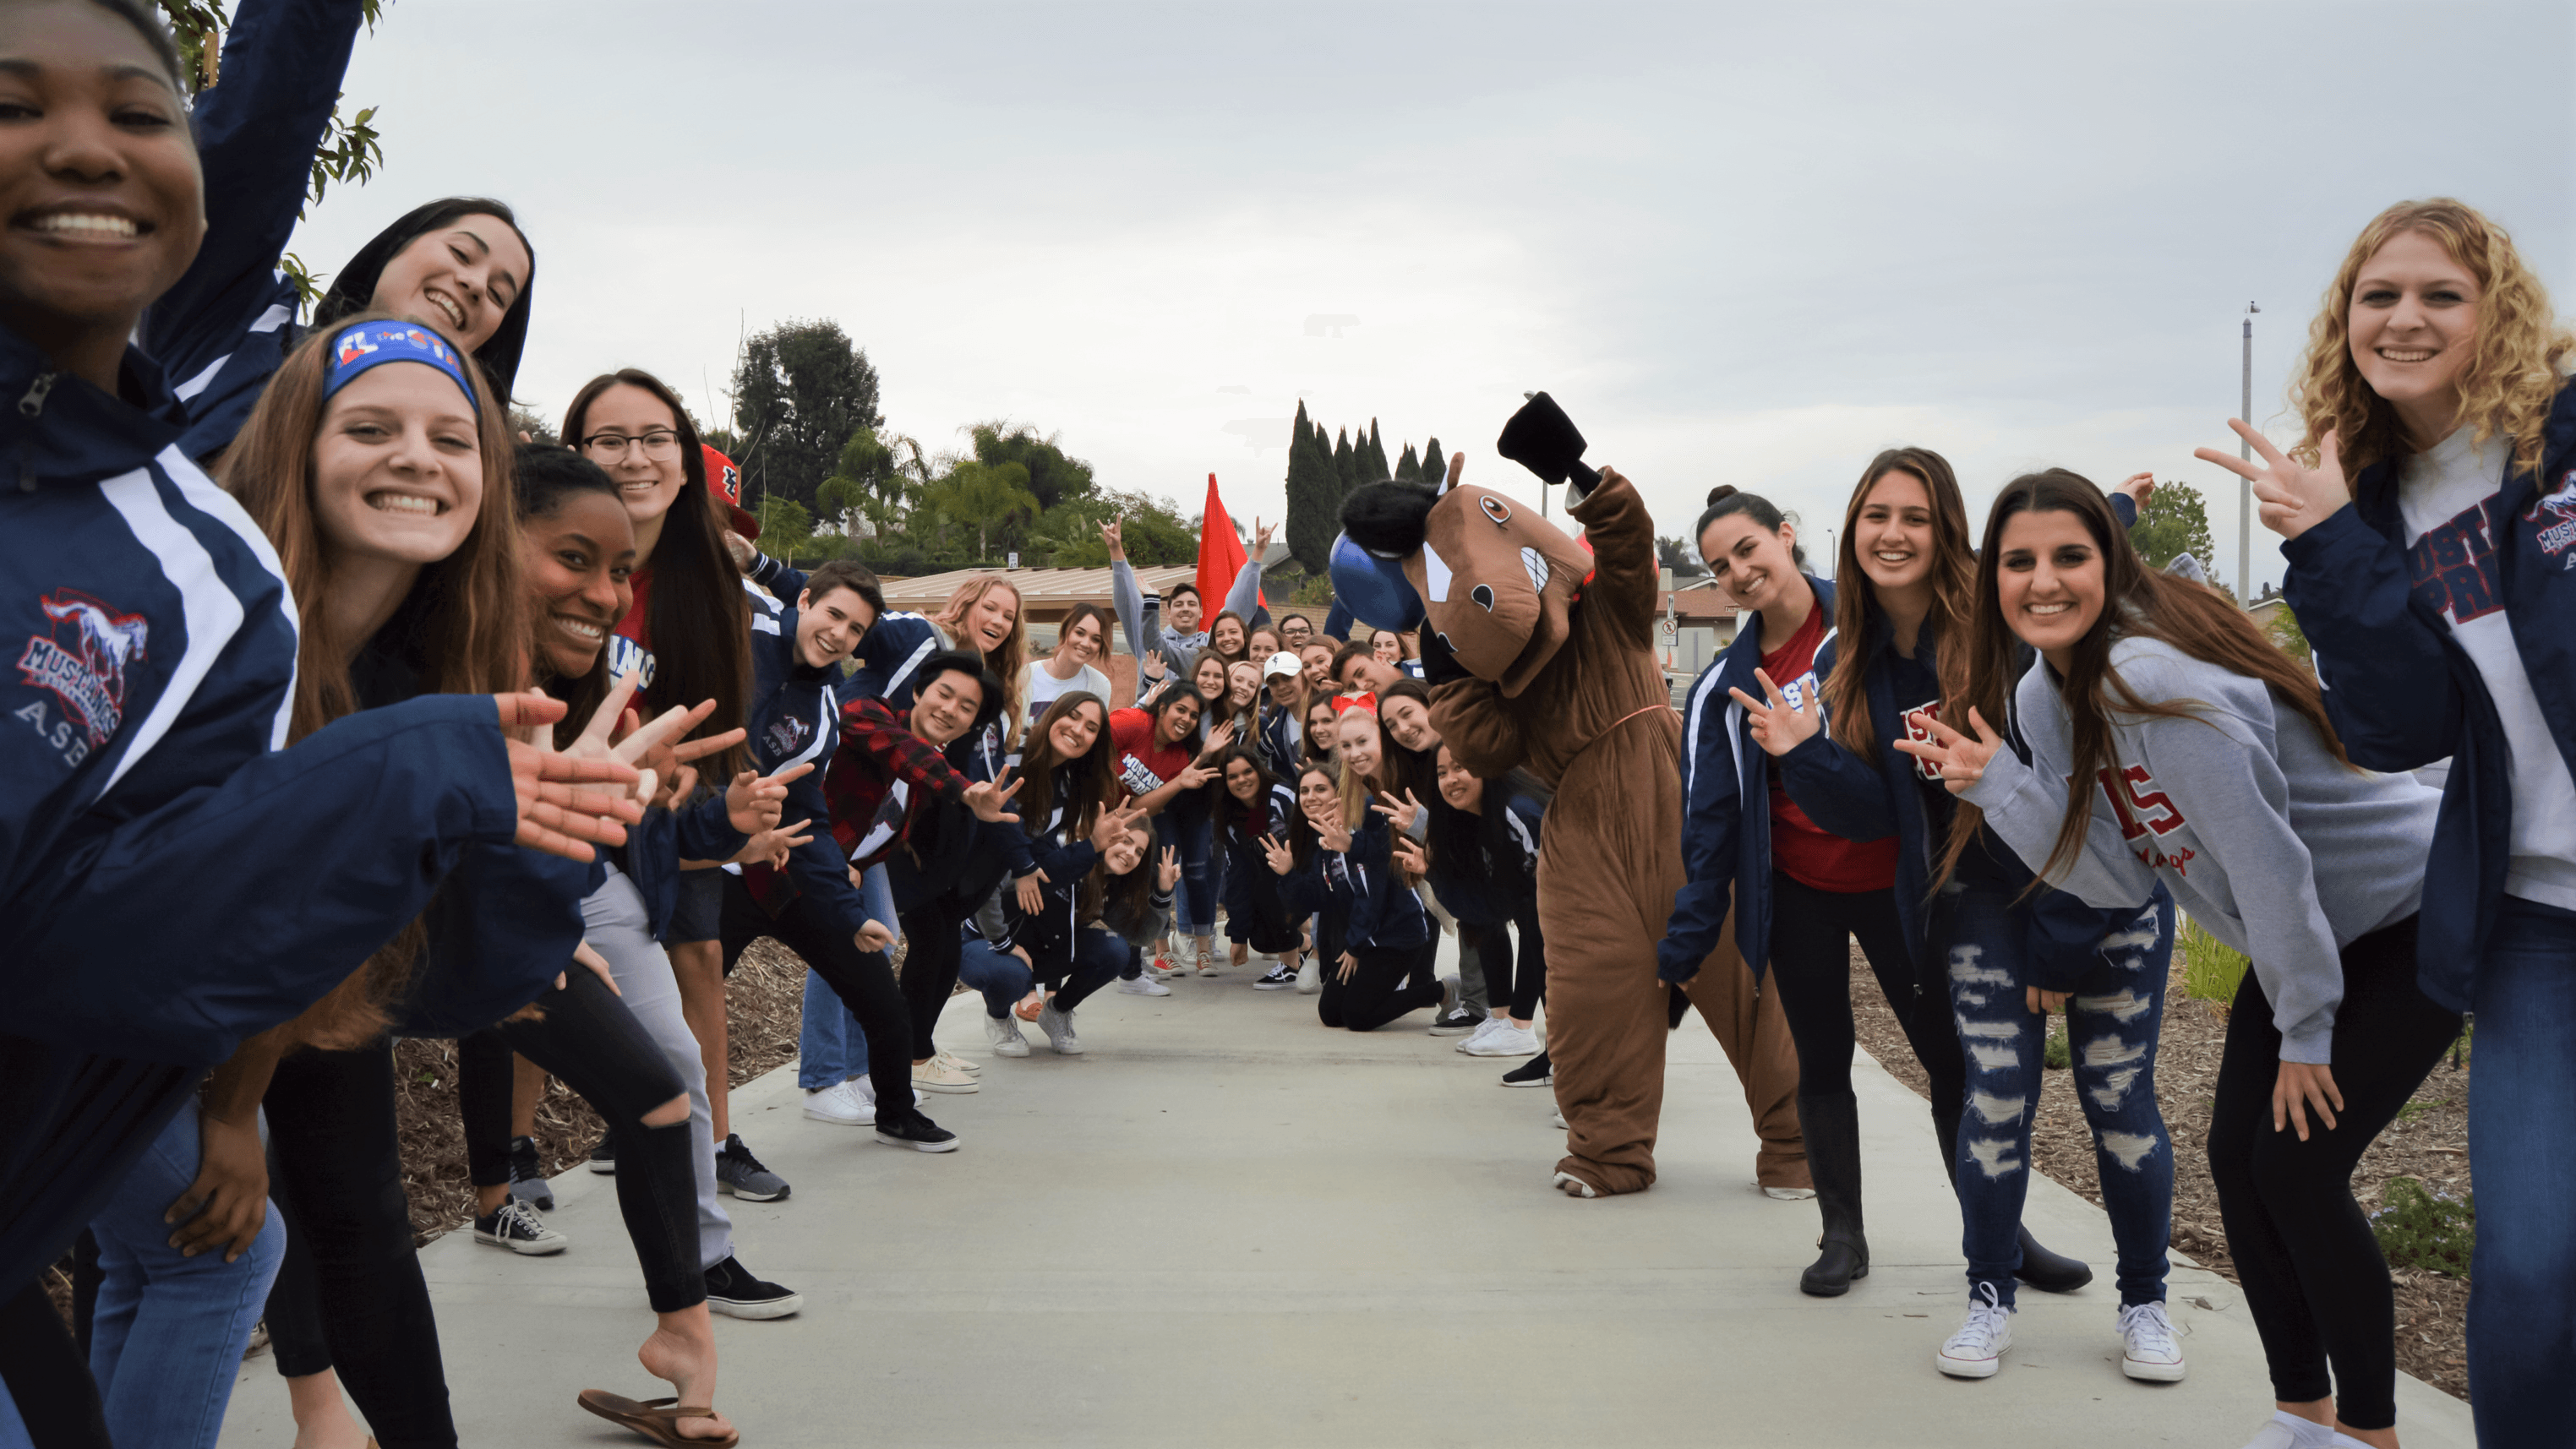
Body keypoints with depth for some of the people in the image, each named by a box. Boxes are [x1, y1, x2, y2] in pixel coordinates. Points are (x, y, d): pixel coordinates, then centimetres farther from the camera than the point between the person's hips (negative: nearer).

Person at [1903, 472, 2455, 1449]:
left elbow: (2265, 859, -28)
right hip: (2302, 943, 8)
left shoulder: (2152, 674, -31)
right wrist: (1995, 783, -20)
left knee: (2297, 1168, -10)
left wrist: (2305, 1032, -19)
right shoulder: (2046, 696, -4)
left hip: (2412, 921, -8)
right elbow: (2118, 876, -9)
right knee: (2237, 1159, 4)